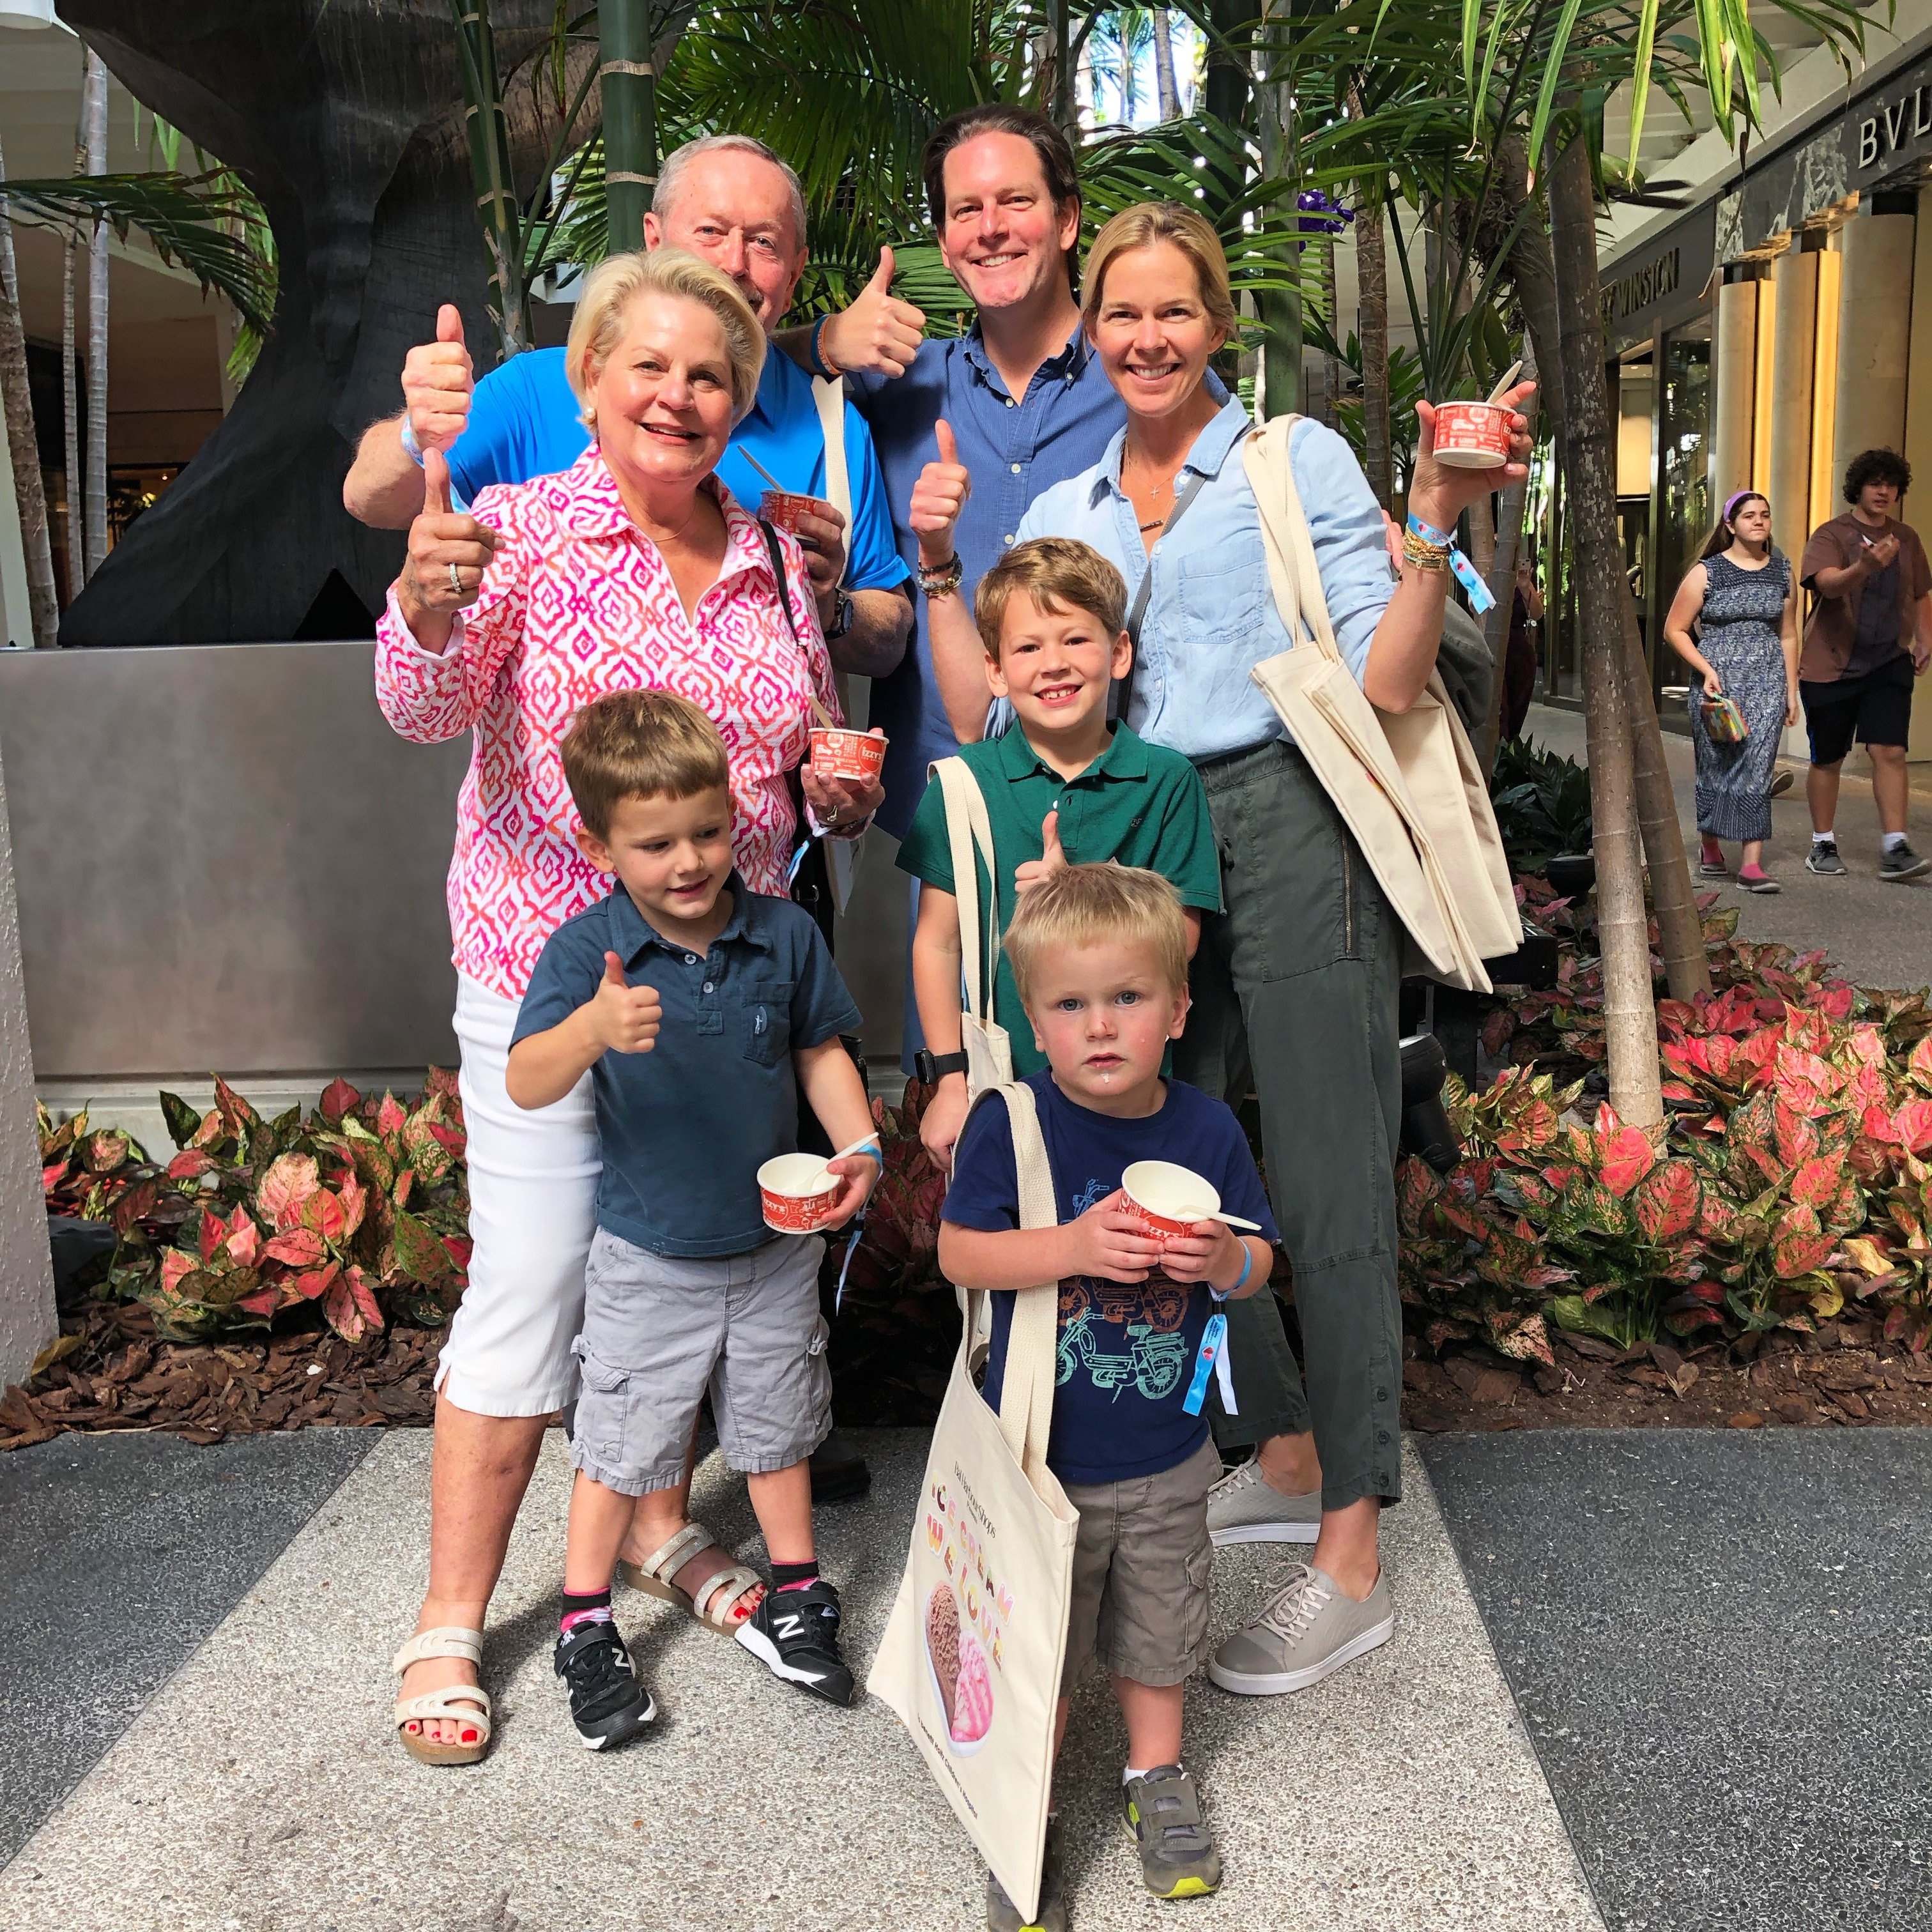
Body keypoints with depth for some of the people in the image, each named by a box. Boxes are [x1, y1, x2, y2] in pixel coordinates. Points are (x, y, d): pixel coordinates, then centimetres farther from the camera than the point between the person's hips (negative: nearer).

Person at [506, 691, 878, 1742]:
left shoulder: (783, 933, -10)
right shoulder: (585, 951, -18)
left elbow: (821, 1048, 4)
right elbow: (525, 1084, -28)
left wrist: (859, 1146, -11)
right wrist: (593, 1029, -48)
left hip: (775, 1244, 3)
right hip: (648, 1257, -2)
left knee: (775, 1425, 20)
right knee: (621, 1445, 11)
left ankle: (793, 1597, 39)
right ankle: (586, 1626, 31)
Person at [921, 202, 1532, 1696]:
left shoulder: (1298, 460, 3)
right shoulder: (1062, 514, 17)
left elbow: (1385, 684, -5)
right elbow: (991, 720, 11)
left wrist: (1434, 521, -16)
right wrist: (938, 568, 4)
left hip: (1290, 830, -5)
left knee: (1328, 1190, -3)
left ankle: (1351, 1560, 8)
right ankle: (1284, 1457, 34)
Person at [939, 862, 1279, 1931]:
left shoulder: (1206, 1130, -7)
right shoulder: (1012, 1123, -17)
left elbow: (1260, 1262, 1)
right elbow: (960, 1251, -15)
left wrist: (1221, 1258, -22)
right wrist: (1073, 1247, -29)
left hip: (1165, 1456, 3)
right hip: (1039, 1456, -3)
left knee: (1159, 1630, 22)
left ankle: (1156, 1776, 47)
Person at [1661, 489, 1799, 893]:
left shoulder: (1782, 571, 11)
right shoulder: (1707, 572, -1)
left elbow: (1788, 635, 15)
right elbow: (1675, 629, 0)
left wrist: (1791, 691, 12)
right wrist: (1707, 670, -11)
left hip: (1768, 681, 2)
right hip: (1717, 681, -2)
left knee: (1758, 769, -6)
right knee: (1717, 765, 5)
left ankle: (1752, 864, -10)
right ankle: (1710, 848, 26)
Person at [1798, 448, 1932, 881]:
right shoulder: (1832, 534, -5)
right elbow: (1828, 583, -24)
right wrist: (1865, 566, -42)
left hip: (1889, 663, 3)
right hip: (1831, 664, -3)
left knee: (1891, 751, -10)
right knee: (1827, 759, 6)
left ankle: (1895, 850, -11)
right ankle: (1823, 846, 19)